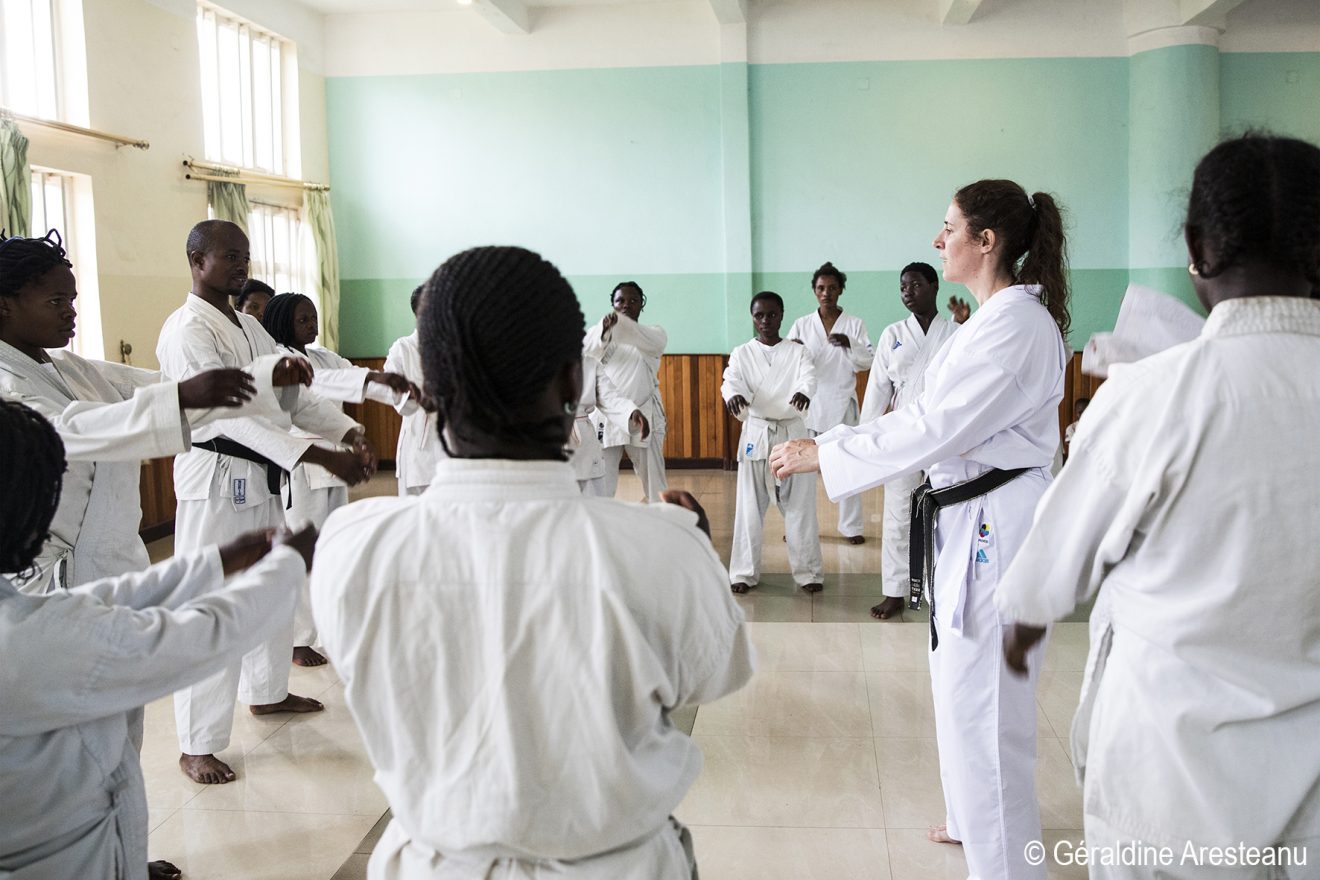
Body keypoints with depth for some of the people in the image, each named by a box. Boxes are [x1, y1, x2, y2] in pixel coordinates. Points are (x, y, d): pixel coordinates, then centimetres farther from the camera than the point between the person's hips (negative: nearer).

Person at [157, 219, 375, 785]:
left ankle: (266, 692, 40)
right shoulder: (187, 331, -16)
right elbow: (229, 413, -26)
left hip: (265, 477, 9)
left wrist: (349, 432, -10)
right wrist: (320, 457, -33)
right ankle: (196, 746, 5)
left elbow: (295, 393, 9)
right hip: (218, 479, -9)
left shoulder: (250, 327, 13)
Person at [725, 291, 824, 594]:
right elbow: (732, 380, -14)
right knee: (750, 507, 3)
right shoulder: (741, 354, 5)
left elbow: (809, 377, -16)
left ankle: (808, 571, 12)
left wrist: (804, 392, -42)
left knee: (800, 506, 3)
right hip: (756, 434, 0)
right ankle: (745, 572, 13)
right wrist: (733, 395, -39)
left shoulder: (799, 353, 3)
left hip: (793, 434, 0)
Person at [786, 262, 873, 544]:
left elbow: (868, 362, -4)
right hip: (808, 403, 1)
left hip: (841, 404, -1)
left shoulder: (855, 324, 3)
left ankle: (850, 526, 10)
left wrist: (850, 344, -23)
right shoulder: (801, 325, 6)